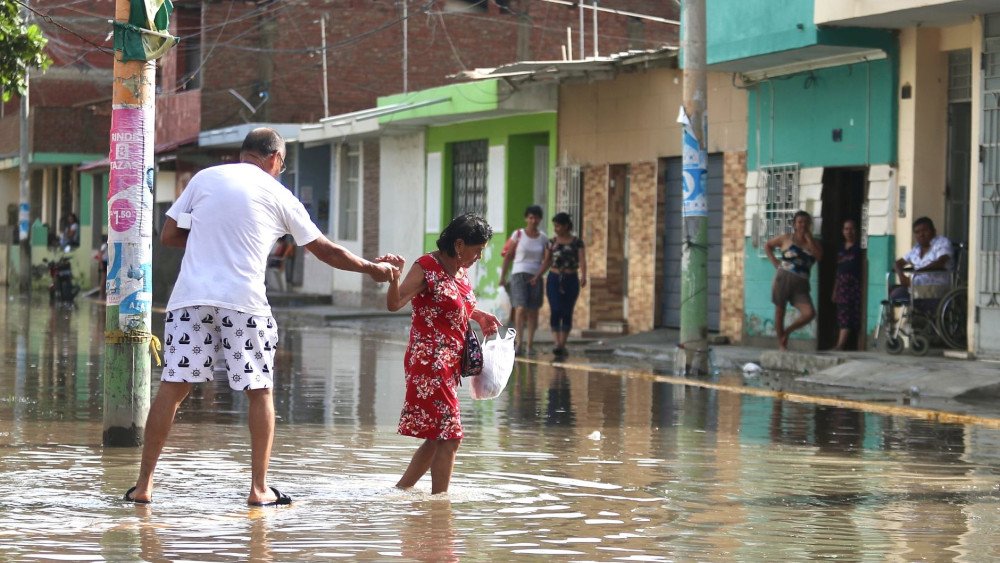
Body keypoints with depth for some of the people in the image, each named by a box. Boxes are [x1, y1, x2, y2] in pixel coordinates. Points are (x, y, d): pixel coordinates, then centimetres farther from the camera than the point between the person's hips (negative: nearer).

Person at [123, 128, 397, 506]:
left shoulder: (205, 178, 12)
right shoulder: (278, 196, 10)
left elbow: (168, 236, 12)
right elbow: (326, 251, 17)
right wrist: (372, 269, 30)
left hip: (191, 296, 2)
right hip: (244, 301, -1)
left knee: (173, 386, 3)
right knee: (259, 392, 10)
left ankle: (144, 484, 1)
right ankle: (259, 489, 9)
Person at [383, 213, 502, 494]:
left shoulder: (461, 271, 14)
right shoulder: (427, 267, -12)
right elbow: (394, 303, -22)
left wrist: (480, 316, 19)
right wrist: (394, 275, -39)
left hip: (450, 365, 9)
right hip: (429, 363, -9)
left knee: (438, 437, 13)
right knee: (450, 435, -10)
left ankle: (400, 492, 22)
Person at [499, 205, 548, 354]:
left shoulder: (543, 238, 7)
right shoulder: (518, 235, 0)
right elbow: (508, 256, 4)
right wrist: (503, 276, 2)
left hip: (536, 277, 3)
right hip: (519, 274, -3)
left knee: (533, 312, 3)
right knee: (521, 308, -18)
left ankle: (529, 345, 10)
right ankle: (519, 342, -21)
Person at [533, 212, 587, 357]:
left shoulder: (577, 242, -1)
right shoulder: (552, 242, 6)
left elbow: (582, 261, -10)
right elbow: (546, 262, 6)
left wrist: (583, 277, -28)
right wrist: (537, 277, -8)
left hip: (571, 281, -1)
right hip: (554, 280, 1)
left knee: (567, 313, 2)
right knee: (555, 311, -13)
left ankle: (563, 346, 12)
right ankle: (557, 344, -19)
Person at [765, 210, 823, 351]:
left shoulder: (813, 243, 12)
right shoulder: (786, 238, 7)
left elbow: (819, 256, -8)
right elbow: (768, 246, 18)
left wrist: (808, 238, -7)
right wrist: (775, 262, 4)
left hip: (800, 285, 2)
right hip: (783, 279, -2)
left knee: (809, 313, -15)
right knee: (780, 311, 3)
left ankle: (787, 331, 9)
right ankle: (781, 344, 16)